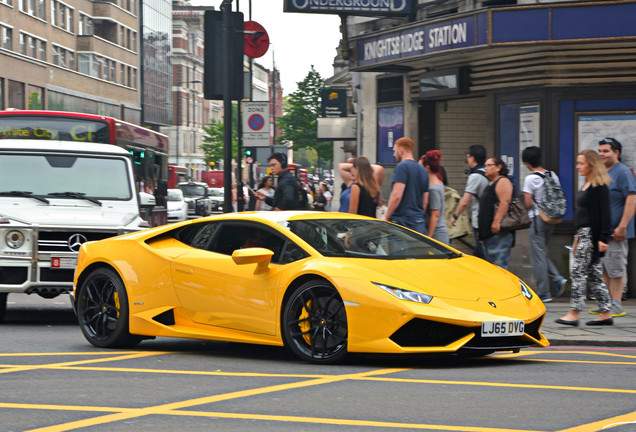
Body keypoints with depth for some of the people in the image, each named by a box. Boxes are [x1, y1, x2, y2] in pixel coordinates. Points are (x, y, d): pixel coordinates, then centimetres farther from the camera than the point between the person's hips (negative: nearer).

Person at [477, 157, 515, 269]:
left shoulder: (502, 182, -7)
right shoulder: (490, 184, 24)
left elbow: (505, 202, -21)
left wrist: (497, 222, -29)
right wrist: (481, 232, 29)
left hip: (498, 232, -11)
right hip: (487, 233, 11)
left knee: (498, 265, -15)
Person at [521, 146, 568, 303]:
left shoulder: (530, 179, -13)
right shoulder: (553, 175, 6)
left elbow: (528, 203, -15)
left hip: (537, 219, -7)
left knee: (538, 256, 0)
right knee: (542, 253, 19)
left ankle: (544, 293, 1)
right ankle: (557, 278, 2)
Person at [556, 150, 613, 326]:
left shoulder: (599, 186, -12)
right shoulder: (586, 185, 17)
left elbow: (604, 213, -17)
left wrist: (603, 239, -22)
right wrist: (577, 236, 24)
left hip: (592, 235, -10)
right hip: (584, 233, 10)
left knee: (578, 271, -10)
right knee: (594, 274, 9)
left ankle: (574, 313, -10)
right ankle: (605, 314, 11)